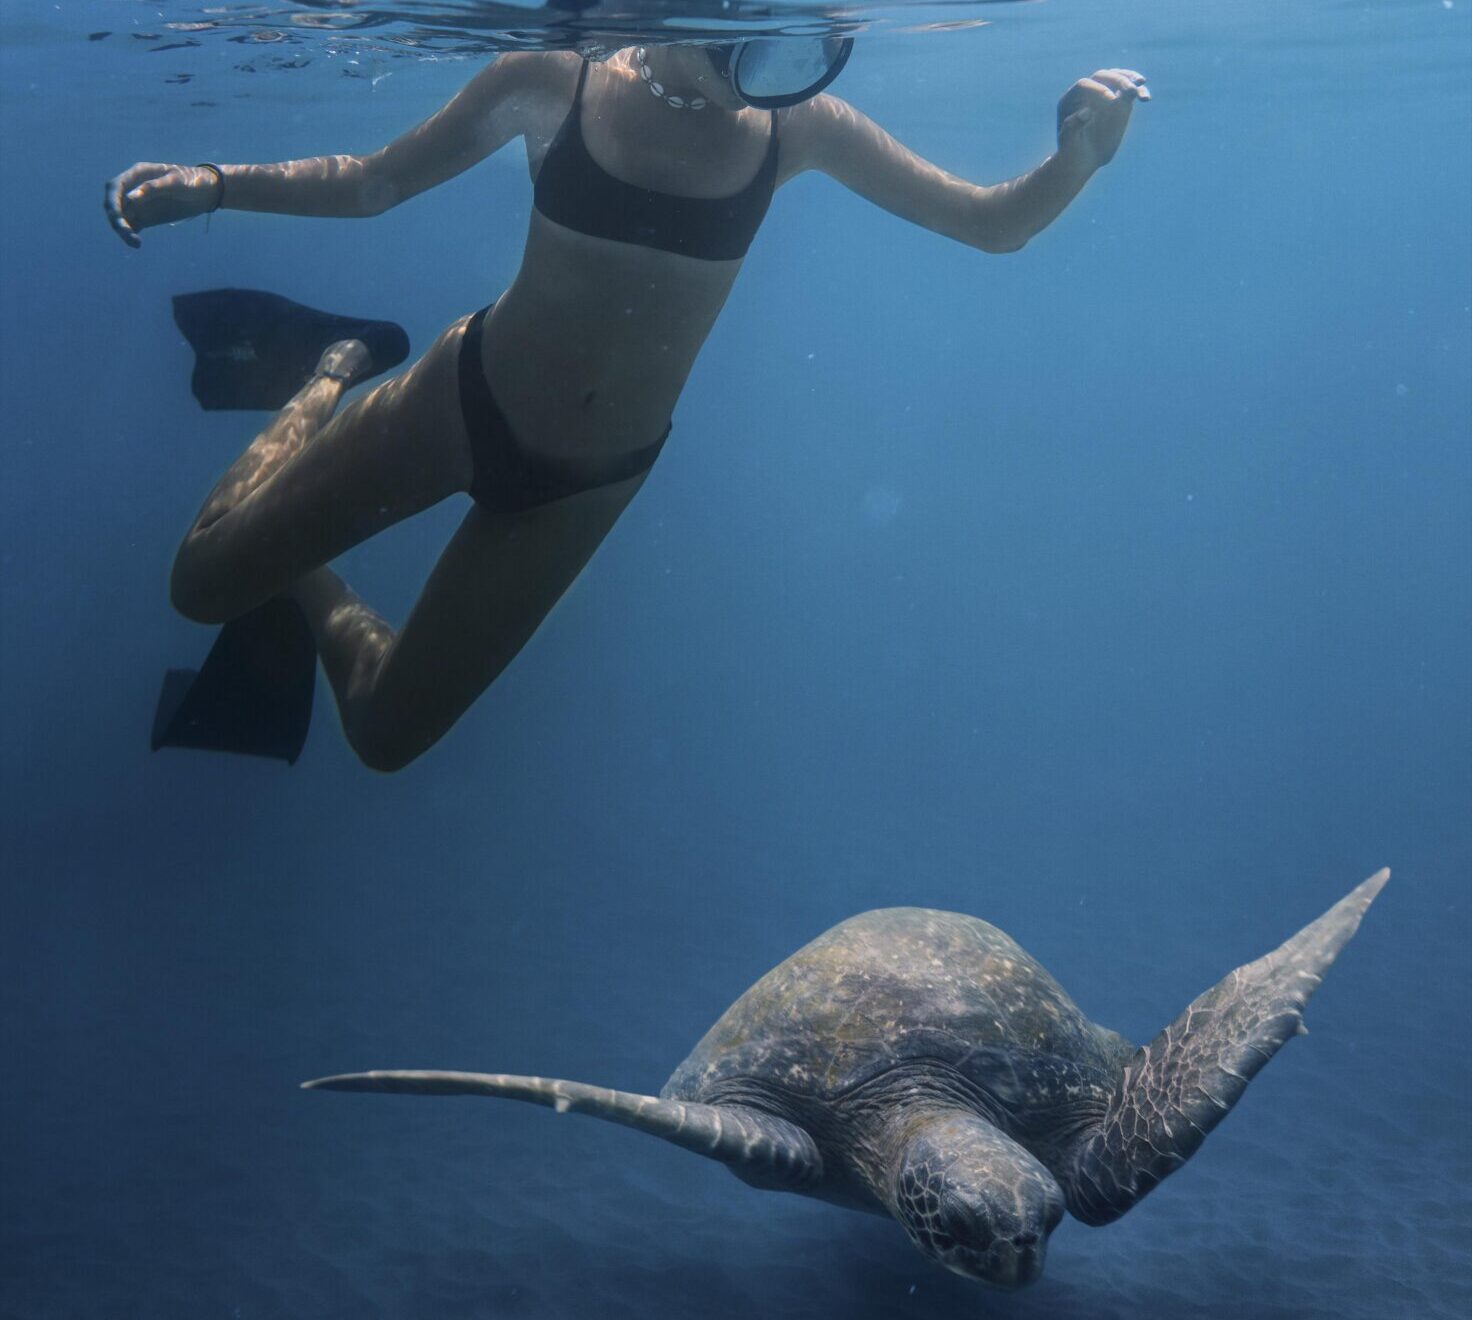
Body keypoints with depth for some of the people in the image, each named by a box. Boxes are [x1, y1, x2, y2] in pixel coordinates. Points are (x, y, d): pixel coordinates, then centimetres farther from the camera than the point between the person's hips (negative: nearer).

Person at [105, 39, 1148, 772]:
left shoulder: (797, 127, -14)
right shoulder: (557, 86, -17)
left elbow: (994, 225, -9)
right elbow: (367, 184, -6)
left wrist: (1078, 158, -30)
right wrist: (211, 186, -21)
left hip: (588, 483, 1)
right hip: (468, 400, -1)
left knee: (385, 733, 8)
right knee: (203, 583, 6)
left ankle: (306, 587, 40)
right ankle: (331, 382, 31)